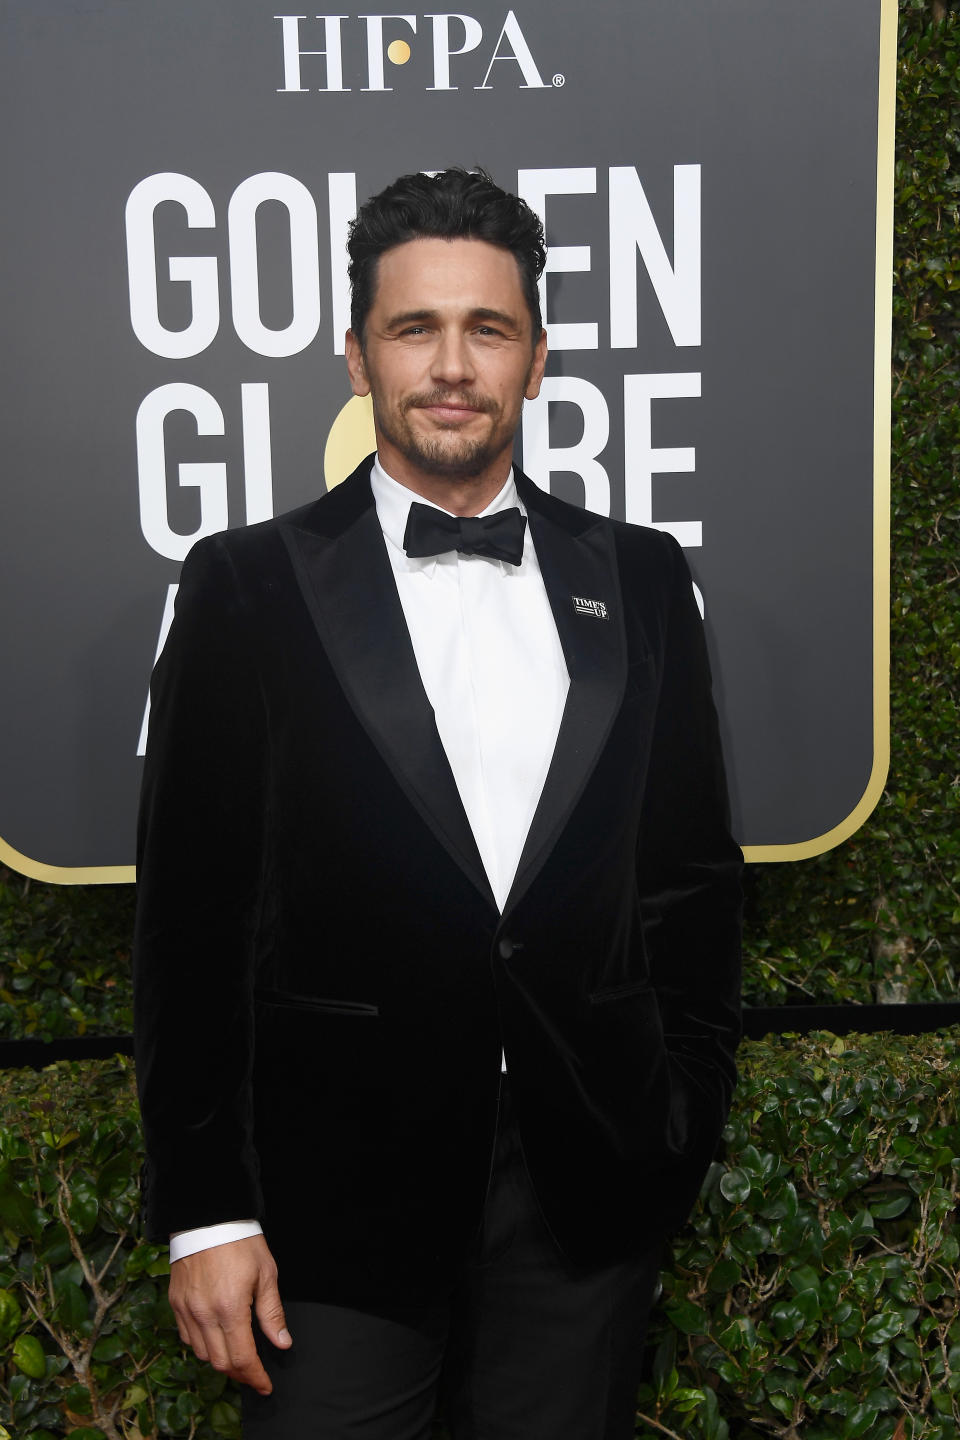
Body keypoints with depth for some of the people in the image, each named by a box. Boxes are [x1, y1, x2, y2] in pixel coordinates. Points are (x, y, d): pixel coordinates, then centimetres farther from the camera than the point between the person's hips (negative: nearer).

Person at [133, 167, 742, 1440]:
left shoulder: (641, 582, 5)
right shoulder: (250, 585, -3)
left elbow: (695, 871, 9)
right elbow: (190, 915, -4)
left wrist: (687, 1112, 5)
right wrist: (203, 1212, -6)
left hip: (587, 1186, 3)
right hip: (338, 1192, -2)